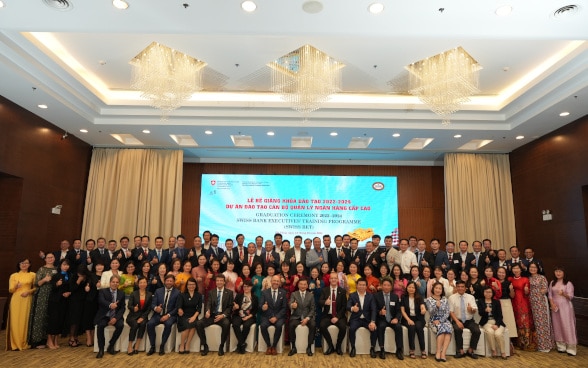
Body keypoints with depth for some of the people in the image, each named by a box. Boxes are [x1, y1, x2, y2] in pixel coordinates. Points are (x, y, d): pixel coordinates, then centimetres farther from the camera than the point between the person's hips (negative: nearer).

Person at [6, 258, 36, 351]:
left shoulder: (33, 275, 7)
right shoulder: (13, 276, 9)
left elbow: (36, 287, 8)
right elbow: (10, 290, 5)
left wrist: (29, 291, -11)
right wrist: (16, 286, -15)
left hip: (27, 300, -1)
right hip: (16, 300, 1)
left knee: (26, 321, -1)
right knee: (15, 321, -3)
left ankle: (25, 343, 9)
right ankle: (15, 344, 4)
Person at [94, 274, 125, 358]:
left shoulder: (121, 294, 8)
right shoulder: (102, 291, 2)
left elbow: (122, 308, 3)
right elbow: (101, 301, -21)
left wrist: (116, 318, -15)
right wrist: (110, 305, -43)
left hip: (115, 317, 1)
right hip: (104, 316, -1)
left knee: (120, 325, -27)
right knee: (100, 325, -32)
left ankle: (111, 345, -5)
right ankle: (101, 349, -14)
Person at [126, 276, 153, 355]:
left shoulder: (149, 294, 6)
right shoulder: (133, 294, 4)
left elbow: (149, 308, 2)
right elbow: (129, 306, -8)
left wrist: (142, 317, -13)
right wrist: (134, 308, -32)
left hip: (143, 316, 1)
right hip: (133, 316, -1)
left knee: (143, 324, -32)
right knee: (135, 325, -32)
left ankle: (136, 346, -22)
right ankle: (130, 346, -21)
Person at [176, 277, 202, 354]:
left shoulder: (199, 295, 9)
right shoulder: (182, 295, 6)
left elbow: (199, 308, 1)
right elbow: (179, 306, -8)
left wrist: (194, 317, -15)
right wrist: (180, 310, -32)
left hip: (193, 316, 1)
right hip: (183, 316, -1)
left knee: (193, 324, -30)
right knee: (187, 325, -30)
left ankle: (187, 345, -17)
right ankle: (182, 345, -13)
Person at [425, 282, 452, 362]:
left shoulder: (445, 300, 11)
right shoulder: (429, 300, 3)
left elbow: (447, 313, 4)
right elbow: (431, 313, -7)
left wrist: (440, 321, -11)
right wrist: (436, 306, -27)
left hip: (444, 320, 2)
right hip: (434, 321, -2)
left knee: (448, 328, -32)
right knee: (442, 328, -34)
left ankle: (443, 353, -35)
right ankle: (438, 352, -29)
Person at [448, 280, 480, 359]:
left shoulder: (471, 297, 5)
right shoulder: (452, 297, 0)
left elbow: (475, 310, -5)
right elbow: (451, 312, -5)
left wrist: (471, 309, -30)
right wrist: (457, 321, -20)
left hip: (469, 321, 2)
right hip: (458, 320, -2)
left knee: (477, 331, -26)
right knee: (457, 329, -33)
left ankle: (470, 350, -5)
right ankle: (460, 351, -15)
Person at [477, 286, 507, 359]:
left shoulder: (496, 302, 11)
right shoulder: (480, 301, 9)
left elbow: (500, 315, 3)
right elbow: (480, 313, -5)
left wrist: (497, 324, -13)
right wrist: (485, 310, -28)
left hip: (497, 322, 0)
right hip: (487, 322, 0)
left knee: (498, 334, -30)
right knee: (490, 332, -32)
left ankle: (503, 352, -8)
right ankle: (493, 350, -13)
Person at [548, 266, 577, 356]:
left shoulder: (568, 283, -5)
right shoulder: (552, 283, 9)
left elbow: (571, 296, -11)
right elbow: (550, 295, 9)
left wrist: (564, 294, -31)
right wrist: (552, 303, -5)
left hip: (565, 307, -4)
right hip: (555, 307, 4)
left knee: (567, 326, -4)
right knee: (557, 327, 7)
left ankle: (570, 348, 3)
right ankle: (561, 346, 15)